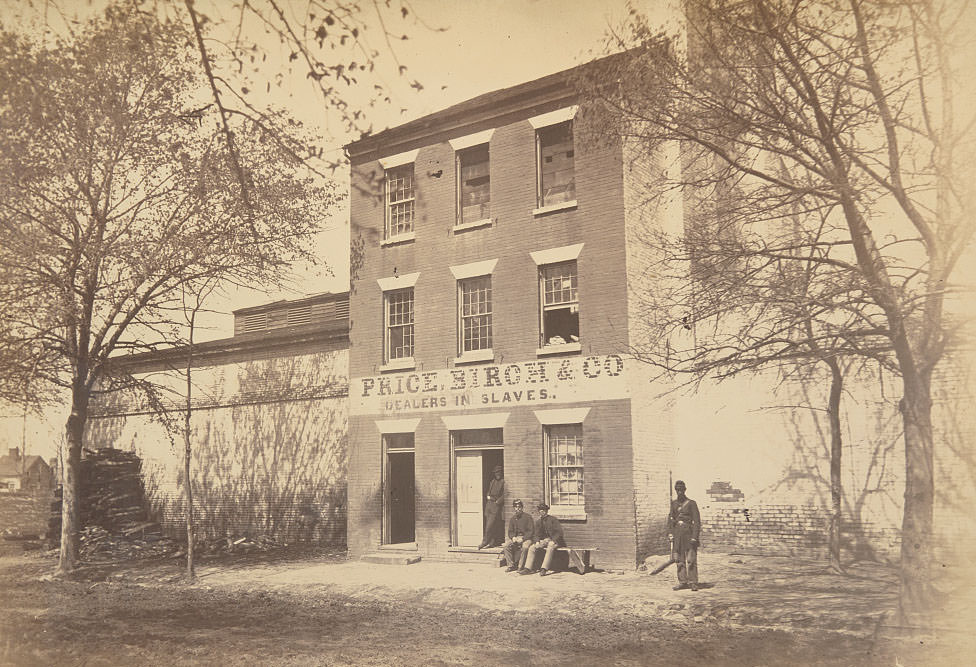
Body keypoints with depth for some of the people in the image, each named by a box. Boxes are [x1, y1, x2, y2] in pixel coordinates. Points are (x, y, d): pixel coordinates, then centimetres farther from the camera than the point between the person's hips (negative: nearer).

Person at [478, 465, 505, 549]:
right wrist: (488, 497, 7)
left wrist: (497, 502, -13)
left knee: (490, 525, -11)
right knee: (488, 524, 6)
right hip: (489, 504, 7)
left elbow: (504, 495, -9)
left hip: (496, 505, -7)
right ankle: (493, 542, 13)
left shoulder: (503, 482, -4)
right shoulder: (492, 481, 17)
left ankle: (485, 542, -9)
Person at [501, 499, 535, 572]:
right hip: (515, 538, 4)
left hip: (526, 538, -4)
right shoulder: (512, 519, 13)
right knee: (506, 545, -22)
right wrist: (513, 537, -9)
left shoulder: (527, 517, -1)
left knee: (525, 547, -36)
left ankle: (520, 566, -27)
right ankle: (511, 565, -16)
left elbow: (531, 531, -6)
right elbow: (510, 532, 14)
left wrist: (522, 538, -18)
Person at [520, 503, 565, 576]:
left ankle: (544, 569, -42)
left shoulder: (553, 520, -3)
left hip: (554, 540, -6)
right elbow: (538, 534, 17)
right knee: (532, 547, -15)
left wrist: (553, 541, -20)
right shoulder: (539, 522, 14)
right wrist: (537, 541, -5)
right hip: (544, 540, 6)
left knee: (550, 548, -38)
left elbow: (559, 532, -9)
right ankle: (528, 568, -20)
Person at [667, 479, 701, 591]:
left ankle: (693, 583, -1)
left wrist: (694, 537, -12)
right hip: (677, 534, 4)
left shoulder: (692, 503, -3)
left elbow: (697, 521, -6)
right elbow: (670, 519, 13)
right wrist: (670, 534, 2)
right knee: (679, 559, 5)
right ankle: (682, 582, 12)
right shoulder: (673, 503, 11)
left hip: (689, 533, -4)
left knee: (691, 559, -6)